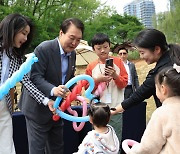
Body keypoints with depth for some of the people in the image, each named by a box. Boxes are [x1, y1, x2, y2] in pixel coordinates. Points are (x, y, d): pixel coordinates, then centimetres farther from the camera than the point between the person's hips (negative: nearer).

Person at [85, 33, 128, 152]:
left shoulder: (117, 62, 3)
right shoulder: (91, 67, 5)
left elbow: (124, 83, 2)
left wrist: (115, 75, -16)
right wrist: (98, 80, -11)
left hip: (115, 108, -1)